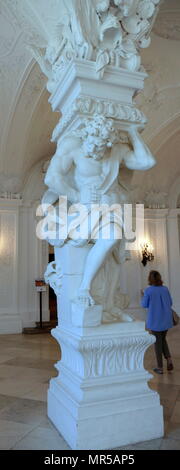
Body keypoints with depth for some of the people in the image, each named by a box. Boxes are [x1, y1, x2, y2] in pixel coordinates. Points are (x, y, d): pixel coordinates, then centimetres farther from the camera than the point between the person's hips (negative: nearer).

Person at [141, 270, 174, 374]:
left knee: (157, 342, 9)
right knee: (163, 339, 23)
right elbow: (170, 303, 8)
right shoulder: (165, 289, -1)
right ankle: (169, 359, 5)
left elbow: (145, 305, -4)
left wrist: (144, 296, 16)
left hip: (155, 320, -4)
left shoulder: (148, 290, -13)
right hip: (166, 319, 4)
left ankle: (160, 368, 13)